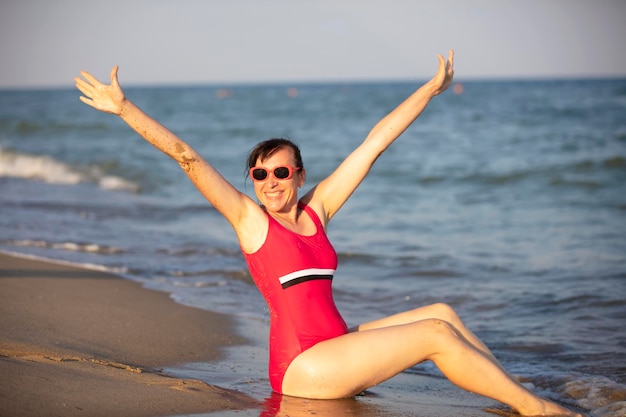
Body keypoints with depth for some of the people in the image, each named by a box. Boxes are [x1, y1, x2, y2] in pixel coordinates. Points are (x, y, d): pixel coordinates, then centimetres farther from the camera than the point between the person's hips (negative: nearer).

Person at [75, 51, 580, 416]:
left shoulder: (316, 208, 11)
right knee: (436, 333, -12)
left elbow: (375, 142, 12)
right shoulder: (248, 217, -3)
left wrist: (431, 89, 20)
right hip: (300, 366, -7)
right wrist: (124, 107, -15)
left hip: (337, 346, 7)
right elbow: (187, 157, -11)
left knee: (441, 313, 2)